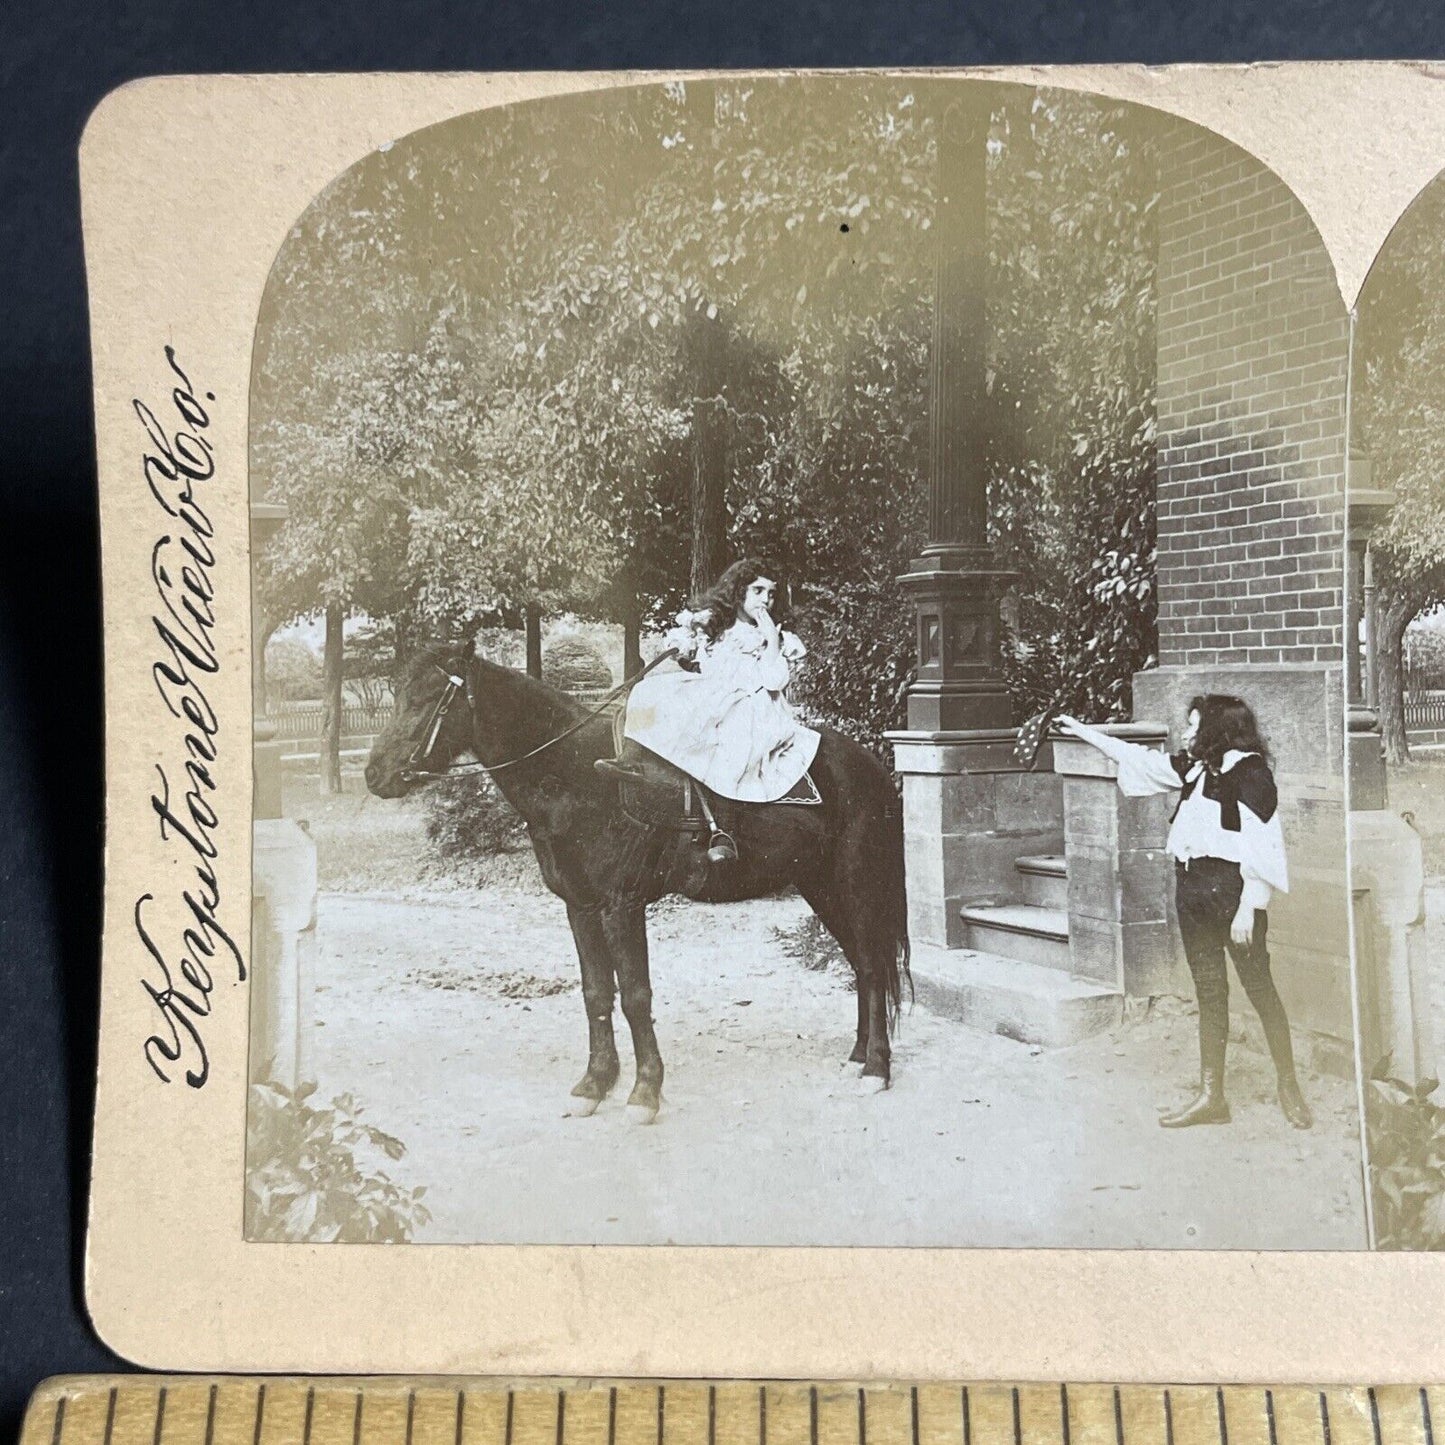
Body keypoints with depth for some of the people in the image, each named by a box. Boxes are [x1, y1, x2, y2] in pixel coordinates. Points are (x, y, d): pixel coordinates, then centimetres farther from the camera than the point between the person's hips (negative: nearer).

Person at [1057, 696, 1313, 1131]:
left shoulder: (1249, 769, -10)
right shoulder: (1193, 767, 13)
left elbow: (1260, 846, -15)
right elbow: (1140, 759, 24)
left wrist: (1248, 908, -20)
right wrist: (1082, 731, 27)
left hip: (1231, 890, -8)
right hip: (1192, 890, 8)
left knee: (1259, 986, 0)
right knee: (1209, 992, 10)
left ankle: (1289, 1088, 14)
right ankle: (1211, 1097, 15)